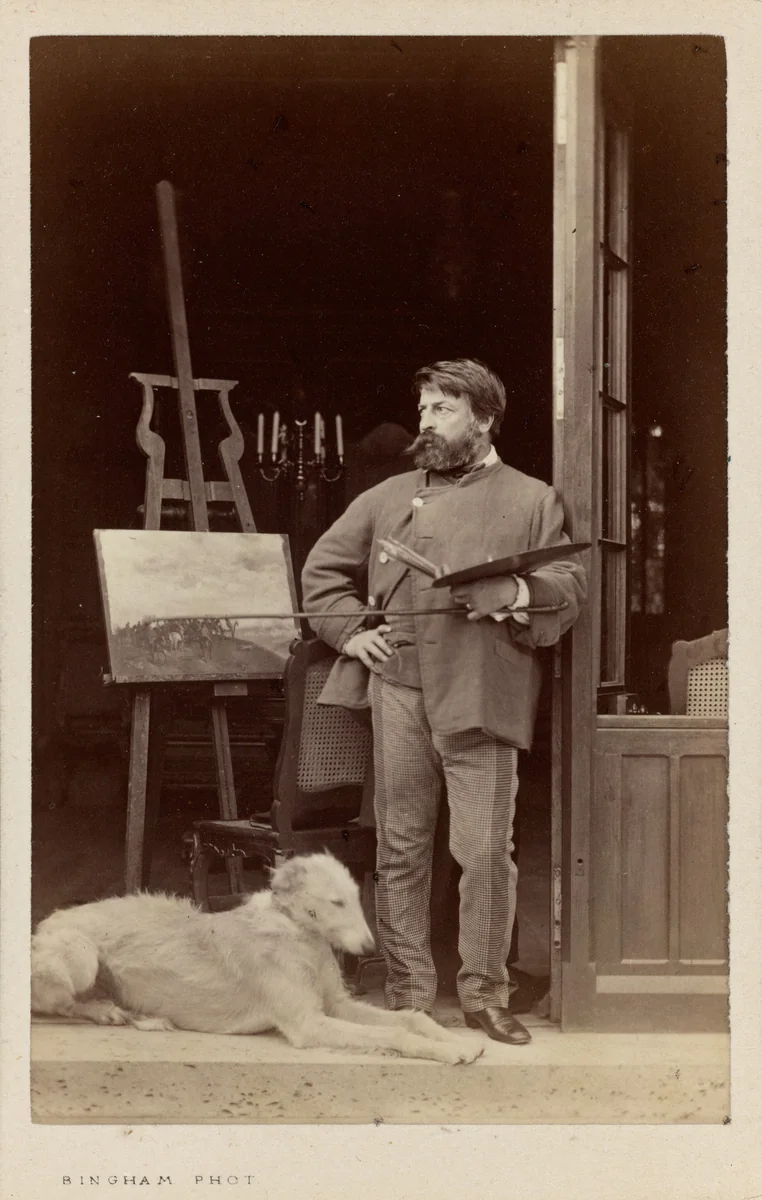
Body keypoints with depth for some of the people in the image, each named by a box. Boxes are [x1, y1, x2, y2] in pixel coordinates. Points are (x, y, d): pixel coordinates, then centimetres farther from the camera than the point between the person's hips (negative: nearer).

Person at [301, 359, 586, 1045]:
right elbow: (323, 569, 21)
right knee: (401, 847, 5)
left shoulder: (533, 500, 11)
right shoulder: (388, 498, 18)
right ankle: (408, 992, 14)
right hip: (398, 689, 3)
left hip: (481, 697, -3)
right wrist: (351, 631, 5)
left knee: (486, 851, -4)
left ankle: (485, 994, 10)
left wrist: (516, 594, -16)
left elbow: (570, 588, 4)